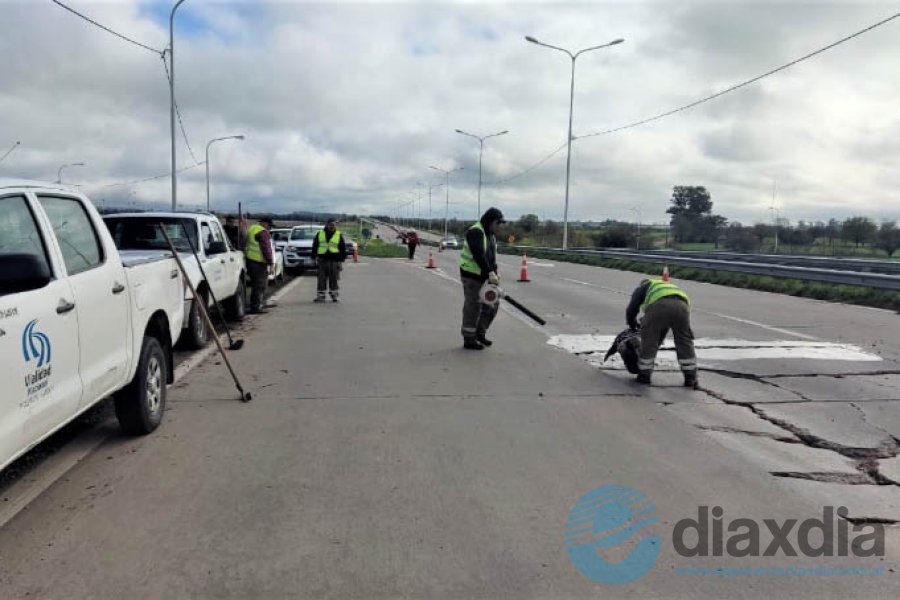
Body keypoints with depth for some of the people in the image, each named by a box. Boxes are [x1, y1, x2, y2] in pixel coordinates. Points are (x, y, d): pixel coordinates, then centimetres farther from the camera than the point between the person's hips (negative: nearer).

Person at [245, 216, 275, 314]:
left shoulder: (251, 229, 18)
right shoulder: (262, 232, -14)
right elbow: (266, 249, -19)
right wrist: (271, 262, -16)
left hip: (250, 259, 10)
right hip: (259, 262, -10)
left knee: (261, 284, 19)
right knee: (259, 285, -7)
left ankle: (260, 304, 27)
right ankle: (255, 307, -6)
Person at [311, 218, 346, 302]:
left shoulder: (339, 235, 6)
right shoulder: (320, 234, 9)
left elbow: (343, 249, 6)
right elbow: (315, 246, 13)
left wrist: (341, 261, 1)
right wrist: (314, 257, 7)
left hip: (334, 261, -1)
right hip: (322, 260, 1)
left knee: (333, 279, 2)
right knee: (322, 279, 2)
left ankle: (334, 295, 13)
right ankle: (320, 295, 6)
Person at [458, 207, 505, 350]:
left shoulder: (490, 234, 13)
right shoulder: (475, 232, -18)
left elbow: (492, 256, 14)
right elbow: (479, 255, -28)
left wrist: (495, 273, 0)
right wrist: (490, 273, -33)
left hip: (484, 276, 9)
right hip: (471, 275, -9)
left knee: (492, 304, 11)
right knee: (473, 308, -3)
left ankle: (479, 333, 25)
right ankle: (469, 340, 8)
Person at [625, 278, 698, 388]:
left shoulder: (641, 288, 35)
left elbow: (631, 310, 25)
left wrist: (633, 326, 44)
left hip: (659, 305, -4)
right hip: (681, 305, 4)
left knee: (649, 342, 12)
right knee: (684, 343, 17)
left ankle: (644, 375, 20)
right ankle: (691, 378, 17)